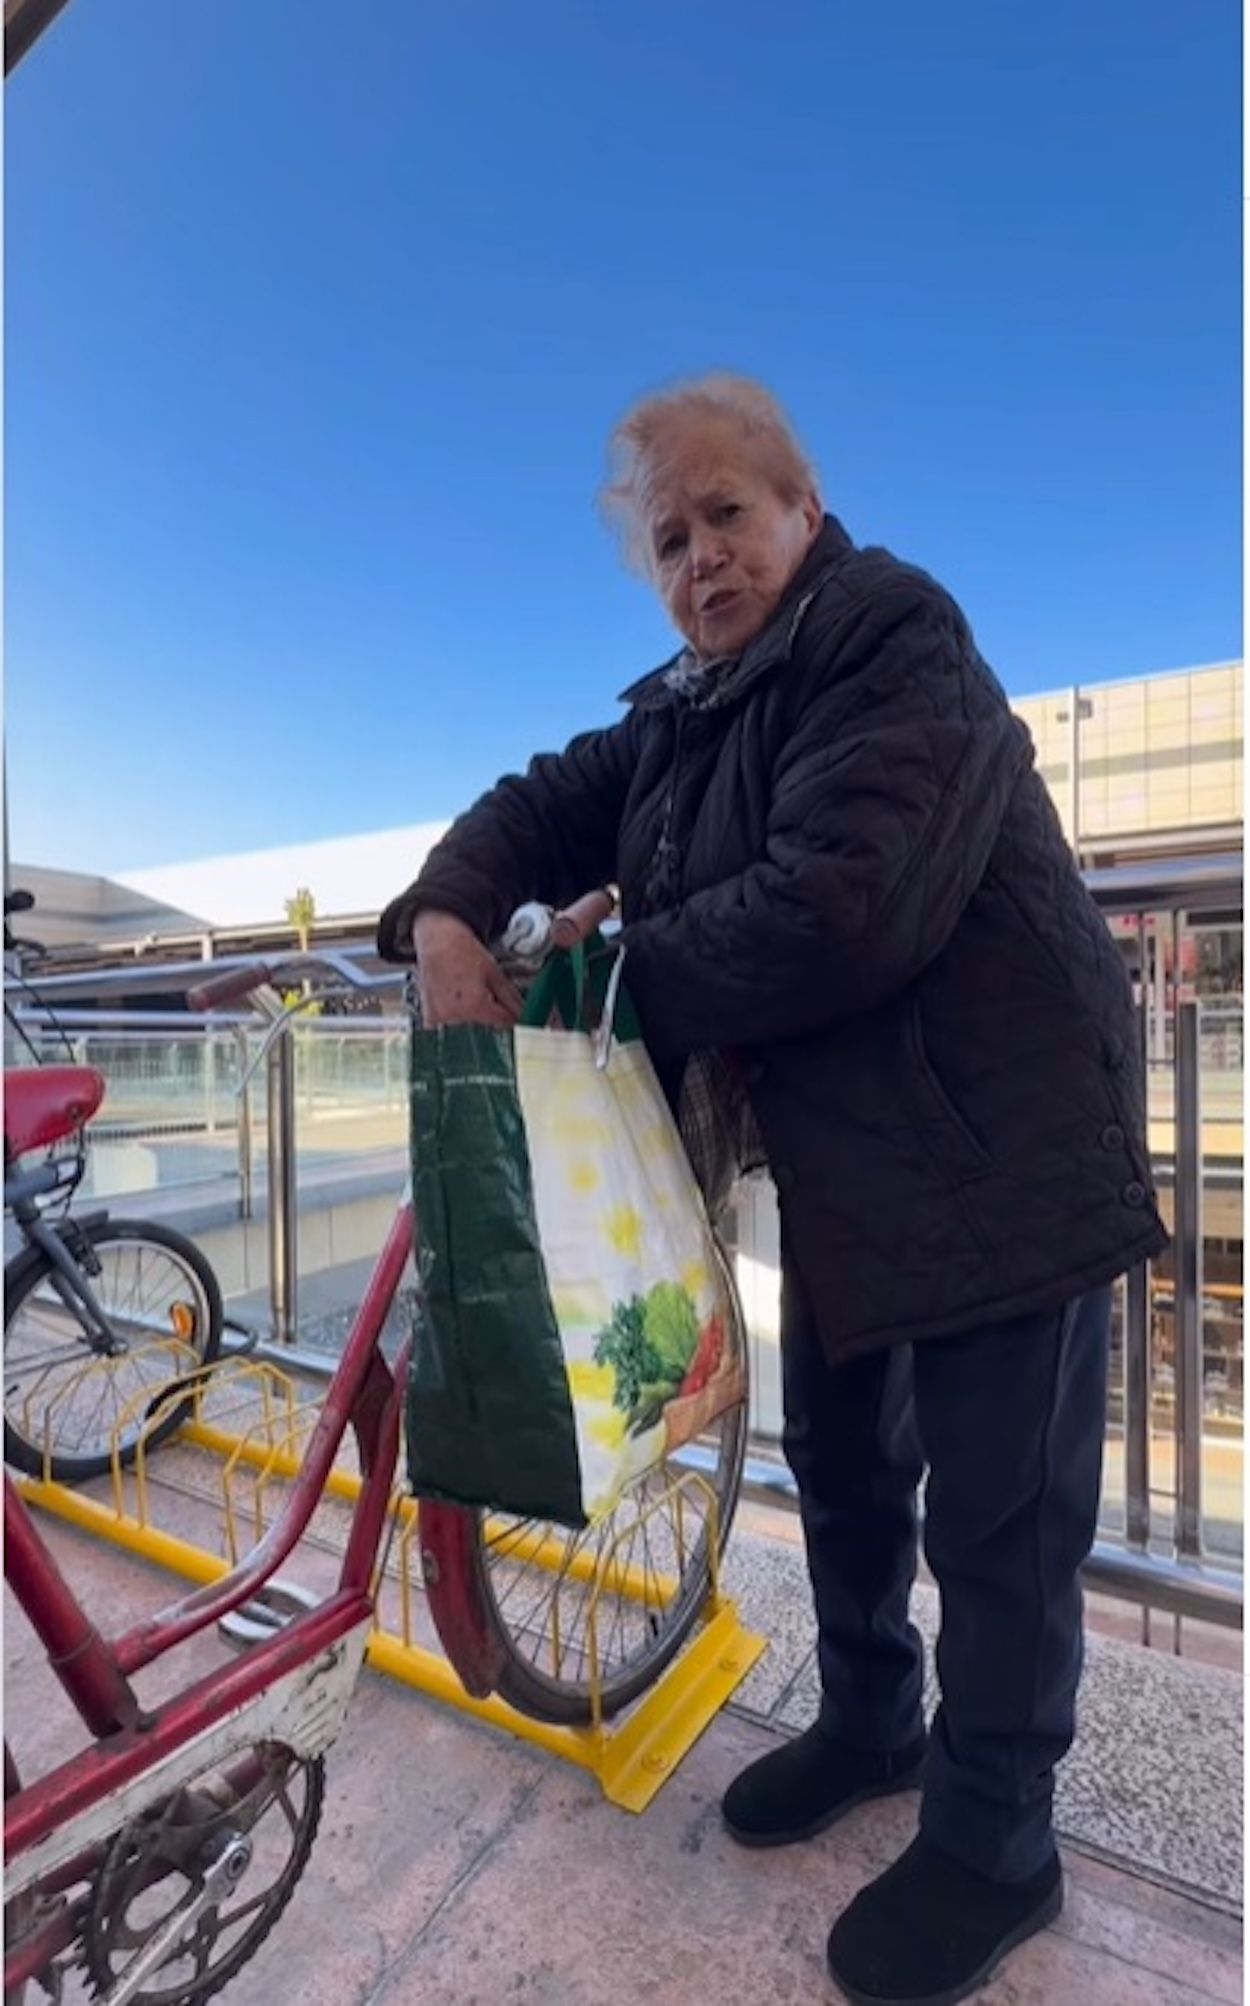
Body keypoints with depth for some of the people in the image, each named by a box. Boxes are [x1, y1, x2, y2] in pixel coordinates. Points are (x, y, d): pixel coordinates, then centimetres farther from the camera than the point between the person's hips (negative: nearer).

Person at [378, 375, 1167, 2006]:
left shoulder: (895, 635, -14)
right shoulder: (679, 718, 12)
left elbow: (840, 907, -28)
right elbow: (543, 808, 12)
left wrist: (621, 979, -16)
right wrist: (447, 911, -10)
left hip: (1002, 1150, -7)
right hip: (844, 1165, 8)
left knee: (996, 1511, 7)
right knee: (840, 1463, 21)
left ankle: (992, 1849, 33)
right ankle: (870, 1722, 47)